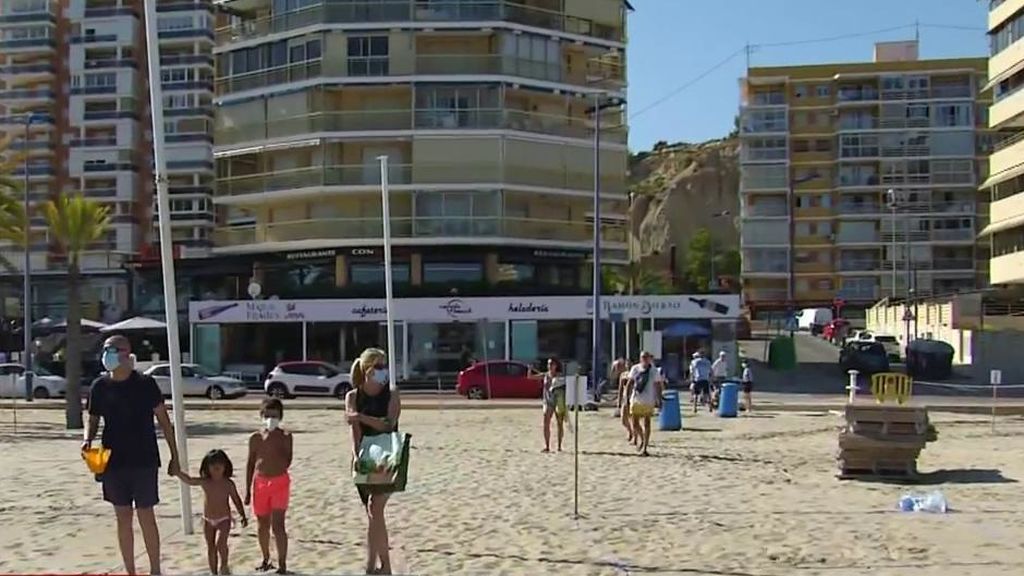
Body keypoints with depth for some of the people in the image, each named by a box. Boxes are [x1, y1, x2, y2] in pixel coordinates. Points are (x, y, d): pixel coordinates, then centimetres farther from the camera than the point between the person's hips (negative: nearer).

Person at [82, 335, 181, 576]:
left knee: (146, 515, 0)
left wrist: (174, 456, -2)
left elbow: (164, 421, -1)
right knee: (123, 517, 9)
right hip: (113, 462, 4)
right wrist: (88, 440, -10)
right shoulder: (100, 387, 3)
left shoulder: (145, 384, -7)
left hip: (144, 461, -3)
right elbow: (93, 420, 13)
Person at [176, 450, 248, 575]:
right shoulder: (205, 482, -7)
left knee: (220, 543, -20)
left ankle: (224, 566, 4)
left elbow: (237, 500, -1)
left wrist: (243, 516, -2)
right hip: (208, 520, 3)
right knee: (210, 547, 8)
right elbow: (188, 480, -11)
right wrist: (177, 471, -27)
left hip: (224, 519, -3)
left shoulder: (229, 484, -10)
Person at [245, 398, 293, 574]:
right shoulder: (255, 437, 3)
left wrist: (276, 443, -20)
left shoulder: (285, 436, -5)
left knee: (278, 525, -7)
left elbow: (287, 463, -12)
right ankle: (266, 560, 29)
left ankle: (282, 564, -1)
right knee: (262, 525, 12)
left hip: (280, 482, -3)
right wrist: (248, 490, 7)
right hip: (260, 483, 3)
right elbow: (250, 464, 8)